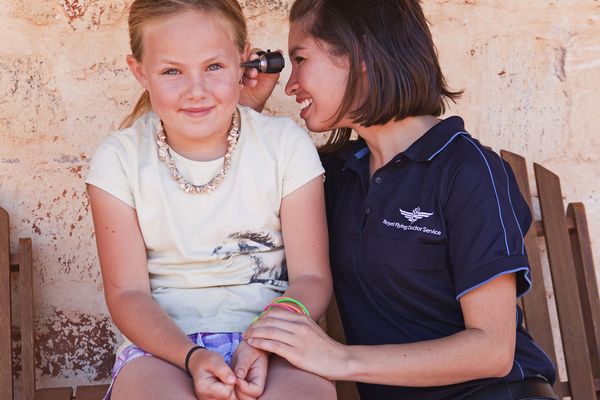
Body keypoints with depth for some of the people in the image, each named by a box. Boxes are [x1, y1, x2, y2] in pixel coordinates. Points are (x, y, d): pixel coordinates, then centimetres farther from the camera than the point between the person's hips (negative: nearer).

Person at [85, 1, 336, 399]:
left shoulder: (287, 144, -1)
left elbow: (311, 278, -2)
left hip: (272, 339, 1)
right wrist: (192, 356, -22)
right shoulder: (119, 159, -1)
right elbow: (127, 292, -3)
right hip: (164, 341, 0)